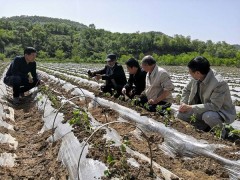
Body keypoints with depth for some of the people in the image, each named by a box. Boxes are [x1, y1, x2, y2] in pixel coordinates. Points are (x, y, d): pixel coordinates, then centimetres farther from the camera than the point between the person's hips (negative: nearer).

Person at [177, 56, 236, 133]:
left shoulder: (219, 83, -32)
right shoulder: (196, 78, -12)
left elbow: (214, 106, -34)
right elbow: (187, 90, 5)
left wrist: (191, 107, -33)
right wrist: (183, 104, -11)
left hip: (222, 112, -6)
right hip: (204, 110, 7)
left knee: (208, 116, -38)